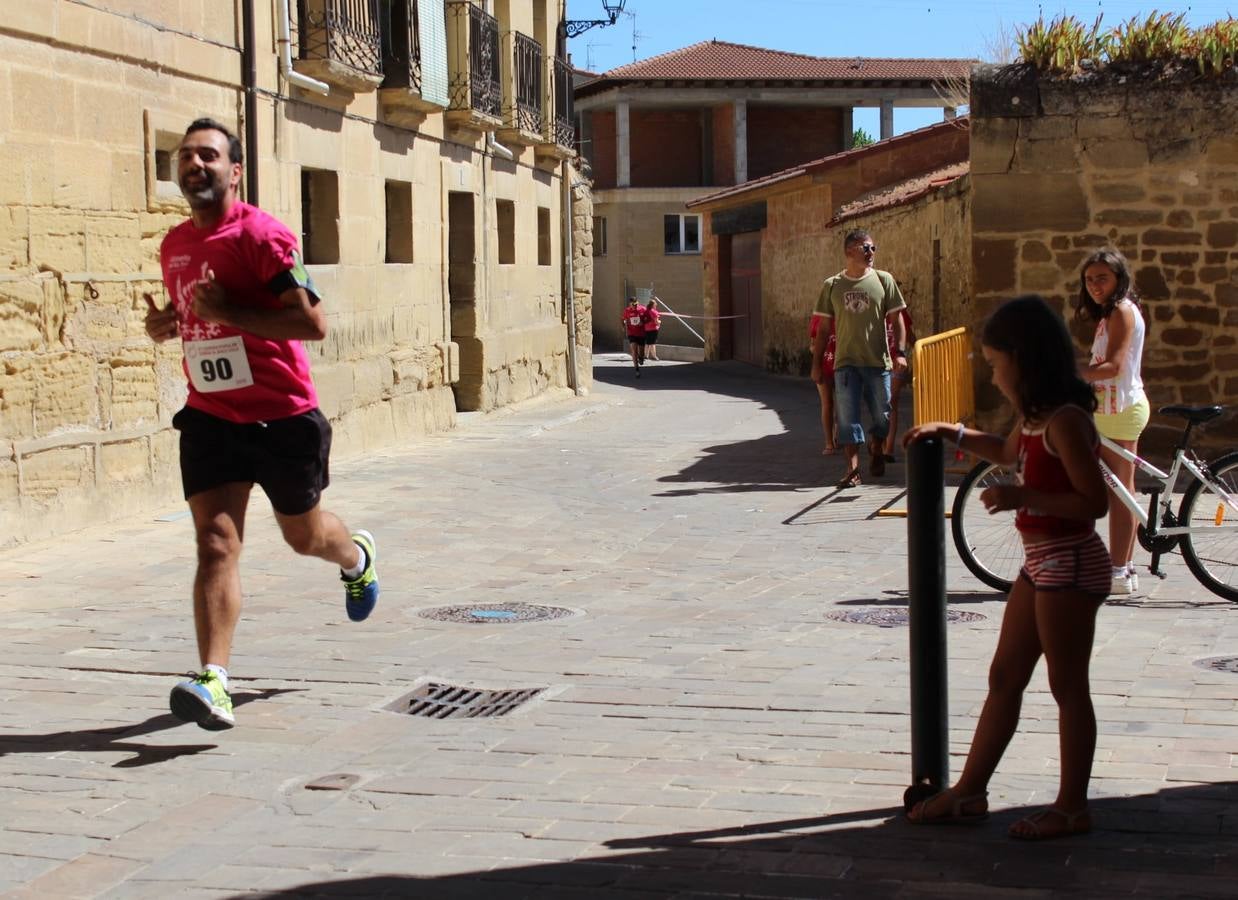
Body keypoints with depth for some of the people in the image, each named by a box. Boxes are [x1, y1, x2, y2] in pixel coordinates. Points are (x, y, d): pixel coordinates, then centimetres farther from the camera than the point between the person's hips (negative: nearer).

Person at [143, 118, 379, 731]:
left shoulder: (261, 236, -15)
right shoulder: (174, 245, 8)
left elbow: (313, 322, -22)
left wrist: (228, 312, -27)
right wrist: (164, 325, 2)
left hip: (283, 418, -4)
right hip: (210, 419, 4)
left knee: (303, 533, 17)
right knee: (215, 545, -11)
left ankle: (357, 559, 54)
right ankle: (213, 683, -19)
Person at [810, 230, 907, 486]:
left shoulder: (884, 280, 3)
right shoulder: (832, 285, 4)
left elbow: (896, 320, 4)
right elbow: (823, 327, 7)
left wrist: (900, 352, -7)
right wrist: (817, 362, 5)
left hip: (878, 361, 0)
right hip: (845, 362, 0)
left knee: (881, 415, 9)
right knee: (848, 416, -6)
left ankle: (876, 451, 36)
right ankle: (853, 469, -4)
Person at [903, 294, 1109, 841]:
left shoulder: (1065, 420, -19)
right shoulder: (1035, 418, 10)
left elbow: (1094, 500, -24)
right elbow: (1009, 452, 33)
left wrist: (1022, 497, -27)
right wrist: (952, 433, 26)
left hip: (1070, 565, -10)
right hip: (1041, 563, 10)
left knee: (1067, 687, 0)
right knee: (1004, 677, 13)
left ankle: (1072, 807, 11)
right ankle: (970, 792, 21)